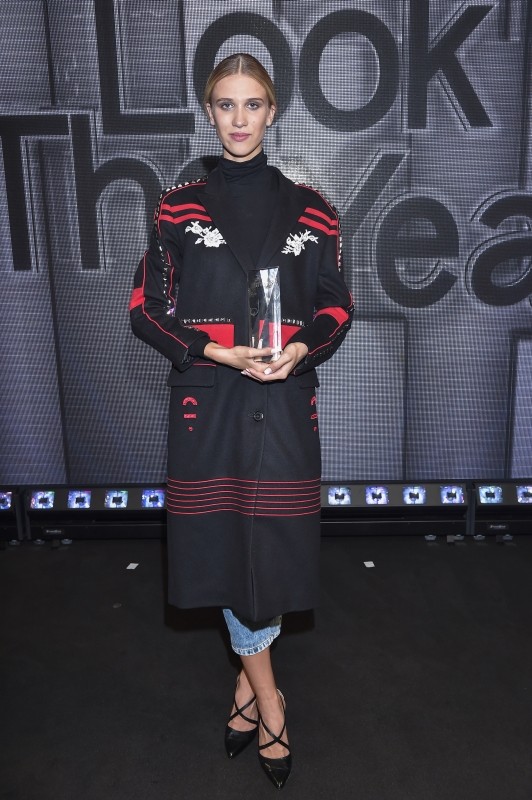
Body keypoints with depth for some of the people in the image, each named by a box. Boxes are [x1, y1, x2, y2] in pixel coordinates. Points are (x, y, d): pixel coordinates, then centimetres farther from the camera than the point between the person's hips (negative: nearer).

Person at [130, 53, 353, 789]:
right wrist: (216, 351, -13)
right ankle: (267, 694, 26)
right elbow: (147, 310, 2)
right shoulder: (179, 207, 3)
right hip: (208, 399, 0)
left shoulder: (309, 210, 6)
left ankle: (247, 679, 31)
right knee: (224, 539, 4)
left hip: (285, 399, 1)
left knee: (272, 539, 4)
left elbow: (336, 307, 9)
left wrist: (302, 349, -12)